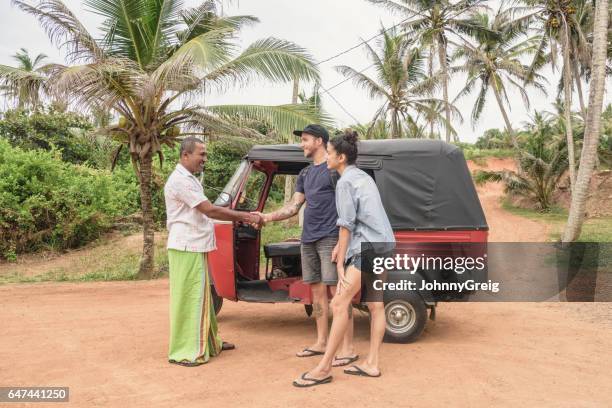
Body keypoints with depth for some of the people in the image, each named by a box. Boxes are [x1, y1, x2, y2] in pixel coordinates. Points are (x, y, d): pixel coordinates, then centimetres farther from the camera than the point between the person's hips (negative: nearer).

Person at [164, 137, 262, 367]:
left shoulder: (189, 179, 17)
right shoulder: (180, 180, -17)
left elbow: (206, 212, 13)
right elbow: (210, 210, -21)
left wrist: (241, 218, 4)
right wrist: (245, 216, -15)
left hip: (195, 248, 10)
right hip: (187, 249, -10)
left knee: (201, 296, 17)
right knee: (188, 298, -4)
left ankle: (208, 342, 29)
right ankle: (183, 352, 5)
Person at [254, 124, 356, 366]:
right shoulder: (304, 174, 19)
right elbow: (294, 206, 16)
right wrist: (268, 217, 1)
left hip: (330, 238, -8)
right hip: (308, 239, 8)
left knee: (337, 290, -8)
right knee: (317, 290, 12)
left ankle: (348, 348, -2)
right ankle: (321, 343, 22)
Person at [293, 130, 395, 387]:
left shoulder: (345, 182, -10)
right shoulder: (363, 177, 17)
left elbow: (346, 225, -13)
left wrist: (340, 264, -11)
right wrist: (340, 246, 19)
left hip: (367, 246, -10)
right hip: (382, 243, 10)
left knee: (340, 303, -10)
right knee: (375, 304, 11)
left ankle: (323, 368, -8)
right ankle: (372, 364, 17)